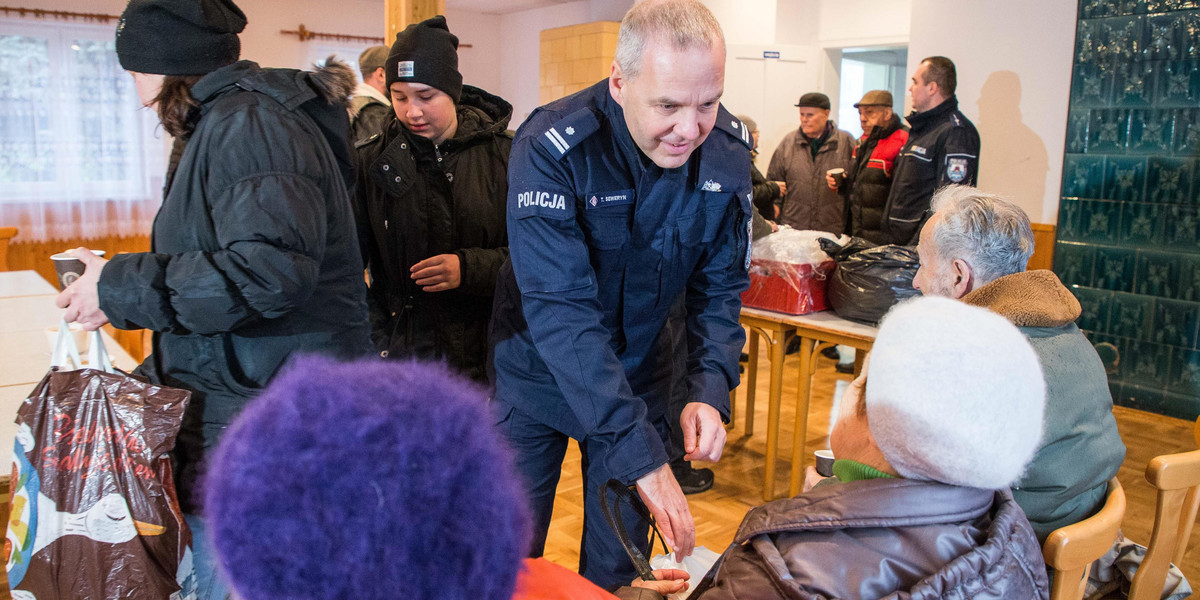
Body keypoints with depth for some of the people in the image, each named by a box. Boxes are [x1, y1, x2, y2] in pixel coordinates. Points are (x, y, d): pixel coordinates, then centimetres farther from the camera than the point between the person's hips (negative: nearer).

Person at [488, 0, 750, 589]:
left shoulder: (729, 152, -13)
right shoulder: (550, 148, -27)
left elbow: (719, 287, -5)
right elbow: (560, 310, -32)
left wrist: (710, 388, -22)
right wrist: (640, 452, -36)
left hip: (639, 379, 3)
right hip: (538, 378, -3)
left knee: (618, 563, 16)